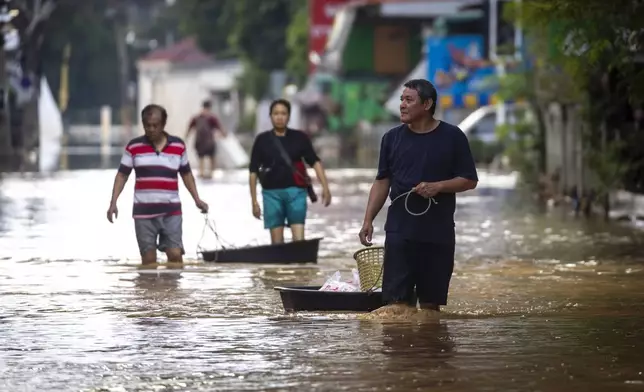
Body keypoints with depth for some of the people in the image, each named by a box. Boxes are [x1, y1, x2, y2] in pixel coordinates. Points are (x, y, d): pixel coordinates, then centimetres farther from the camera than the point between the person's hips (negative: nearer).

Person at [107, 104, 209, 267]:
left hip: (171, 212, 1)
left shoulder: (178, 145, 6)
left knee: (175, 254, -8)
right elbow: (122, 175, 5)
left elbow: (186, 174, 16)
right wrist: (113, 202, -4)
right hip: (144, 212, -1)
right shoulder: (134, 147, 2)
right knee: (148, 259, 1)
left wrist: (197, 199, 8)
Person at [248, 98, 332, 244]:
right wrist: (254, 201, 2)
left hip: (296, 191, -1)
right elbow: (253, 172, 6)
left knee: (299, 239, -10)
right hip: (272, 193, 1)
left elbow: (315, 162, 3)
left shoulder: (299, 138, 5)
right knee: (277, 240, 3)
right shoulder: (262, 140, 4)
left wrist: (325, 187, -9)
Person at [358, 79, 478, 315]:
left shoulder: (452, 137, 0)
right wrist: (368, 220, 1)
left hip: (439, 233, -1)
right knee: (396, 301, -7)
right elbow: (382, 182, 10)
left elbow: (470, 180, 1)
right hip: (400, 230, 1)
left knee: (431, 300, 5)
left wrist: (438, 186, -15)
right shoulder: (393, 138, 7)